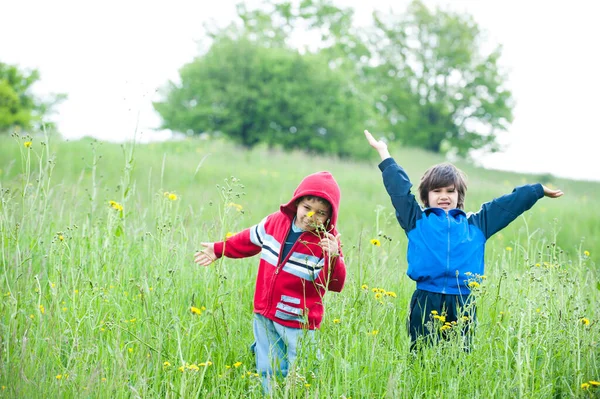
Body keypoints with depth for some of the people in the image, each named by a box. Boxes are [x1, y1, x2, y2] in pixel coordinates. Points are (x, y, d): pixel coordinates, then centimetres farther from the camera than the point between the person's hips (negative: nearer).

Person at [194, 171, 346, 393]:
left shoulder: (327, 242, -13)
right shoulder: (277, 221, -2)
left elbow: (335, 285, -20)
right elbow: (249, 240, 19)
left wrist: (333, 258, -39)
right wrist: (219, 249, 28)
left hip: (297, 323, -4)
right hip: (264, 315, 4)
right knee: (268, 373, 11)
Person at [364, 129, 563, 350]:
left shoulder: (476, 224, 17)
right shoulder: (417, 221, 11)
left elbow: (510, 203, 23)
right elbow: (399, 188, 13)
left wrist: (540, 190, 31)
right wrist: (384, 153, 16)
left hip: (462, 305, 2)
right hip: (425, 303, -2)